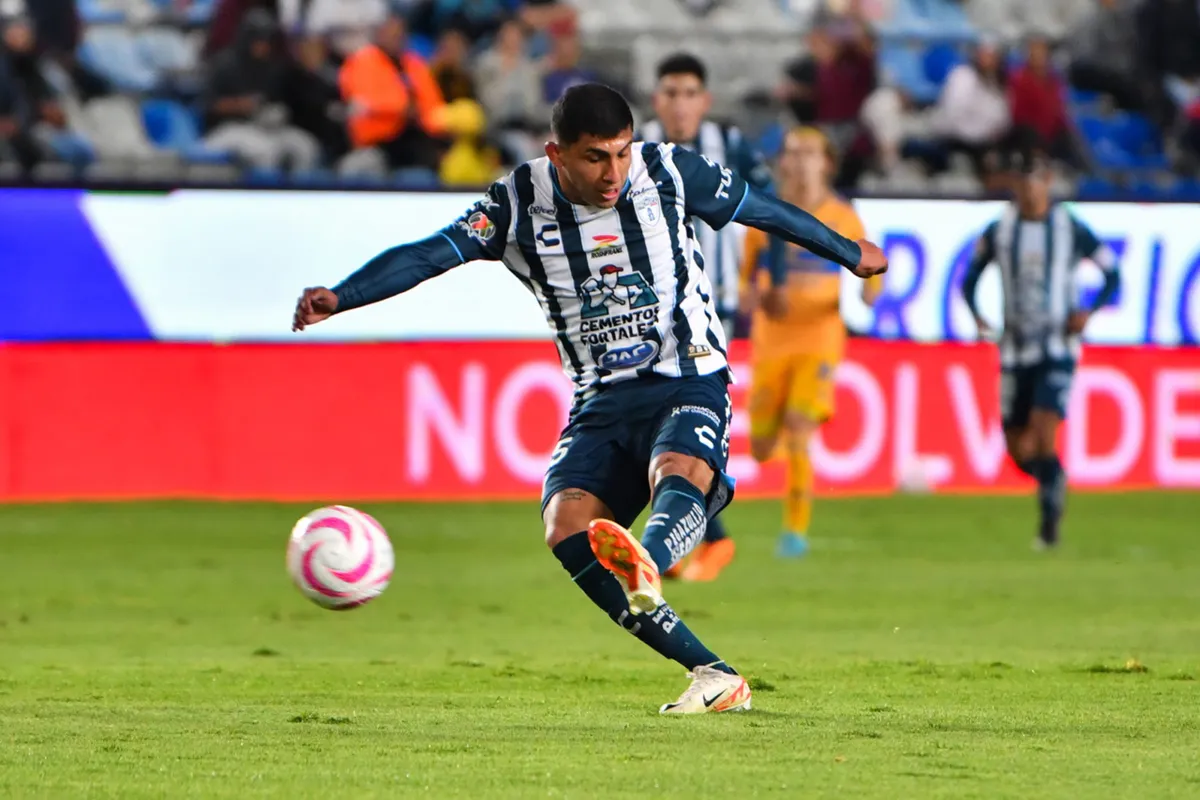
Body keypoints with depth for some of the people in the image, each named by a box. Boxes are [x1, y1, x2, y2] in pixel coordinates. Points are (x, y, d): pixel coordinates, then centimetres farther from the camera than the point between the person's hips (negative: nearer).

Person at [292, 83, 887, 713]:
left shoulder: (669, 171, -2)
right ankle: (713, 675, -28)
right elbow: (429, 253, -13)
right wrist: (338, 298, -29)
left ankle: (645, 567, -71)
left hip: (690, 383, -2)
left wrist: (850, 253, 27)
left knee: (677, 472, -36)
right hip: (601, 401, 2)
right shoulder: (519, 205, -3)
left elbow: (760, 209, 13)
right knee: (566, 520, -24)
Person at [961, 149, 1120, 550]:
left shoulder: (1071, 230, -4)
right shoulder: (998, 232, 2)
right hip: (1015, 351, 3)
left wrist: (1090, 311, -13)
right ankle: (1054, 481, 37)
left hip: (1057, 350, -3)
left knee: (1043, 438, -19)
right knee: (1018, 449, 6)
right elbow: (971, 279, 11)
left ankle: (1050, 523, -7)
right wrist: (976, 315, -8)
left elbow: (1112, 274, 4)